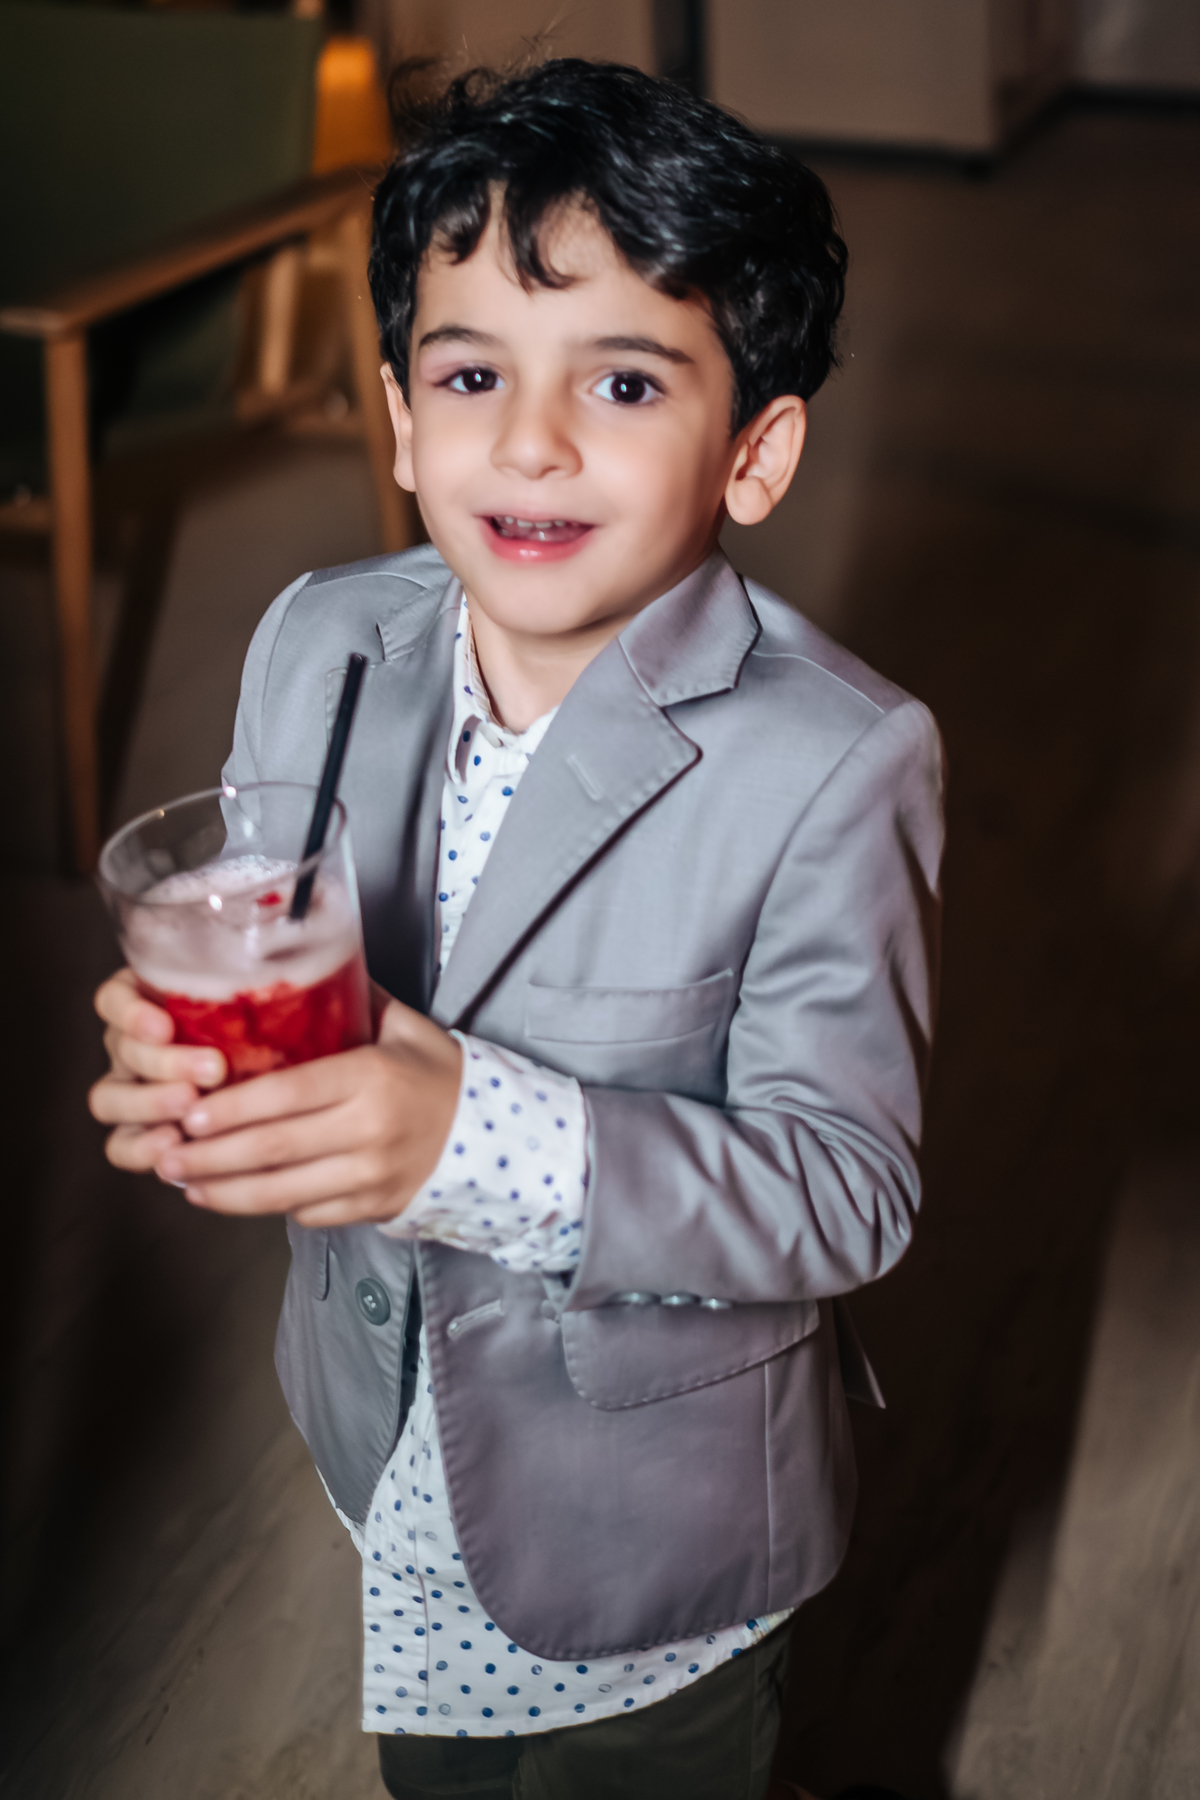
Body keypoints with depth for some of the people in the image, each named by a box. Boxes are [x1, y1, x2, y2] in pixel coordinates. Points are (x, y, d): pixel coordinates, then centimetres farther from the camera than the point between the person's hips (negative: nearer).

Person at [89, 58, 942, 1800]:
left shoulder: (835, 765, -26)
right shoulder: (315, 645, -11)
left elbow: (846, 1192, -26)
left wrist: (489, 1146, -41)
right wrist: (187, 1042, -25)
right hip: (384, 1444, 5)